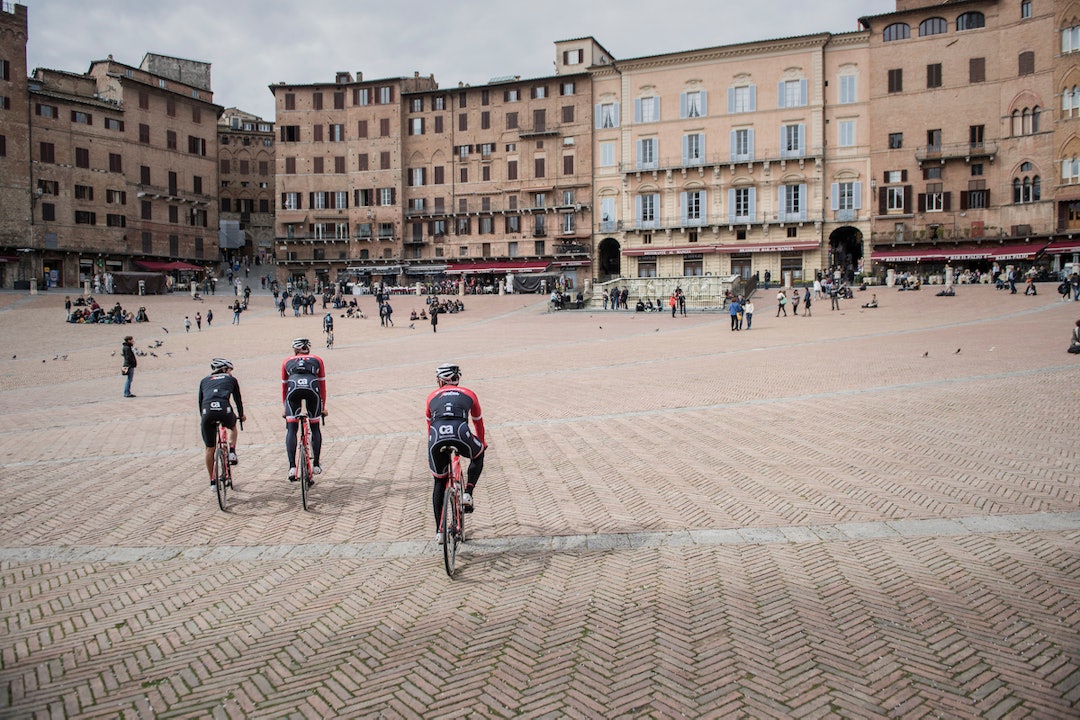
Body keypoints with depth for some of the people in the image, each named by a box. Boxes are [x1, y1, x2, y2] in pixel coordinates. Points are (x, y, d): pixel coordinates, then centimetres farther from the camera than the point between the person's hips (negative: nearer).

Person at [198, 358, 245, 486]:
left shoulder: (204, 381, 29)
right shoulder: (231, 379, 24)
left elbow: (200, 402, 30)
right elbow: (238, 399, 30)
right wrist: (241, 416, 44)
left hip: (207, 411, 2)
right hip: (225, 410, -1)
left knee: (210, 449, 13)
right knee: (233, 427, 35)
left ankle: (212, 481, 18)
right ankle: (232, 452, 16)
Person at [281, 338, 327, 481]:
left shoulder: (287, 361, 30)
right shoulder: (317, 360, 29)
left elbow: (284, 386, 33)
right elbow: (322, 385, 30)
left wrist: (285, 407, 41)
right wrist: (323, 407, 36)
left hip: (293, 389, 0)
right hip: (312, 389, 0)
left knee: (291, 429, 5)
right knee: (315, 427, 15)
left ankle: (292, 467, -7)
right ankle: (317, 464, 16)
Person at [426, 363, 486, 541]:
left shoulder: (432, 397, 29)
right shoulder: (469, 394, 27)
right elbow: (478, 422, 40)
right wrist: (482, 442, 58)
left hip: (437, 439, 1)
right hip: (461, 434, -1)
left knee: (439, 483, 21)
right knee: (478, 456, 33)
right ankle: (467, 494, 17)